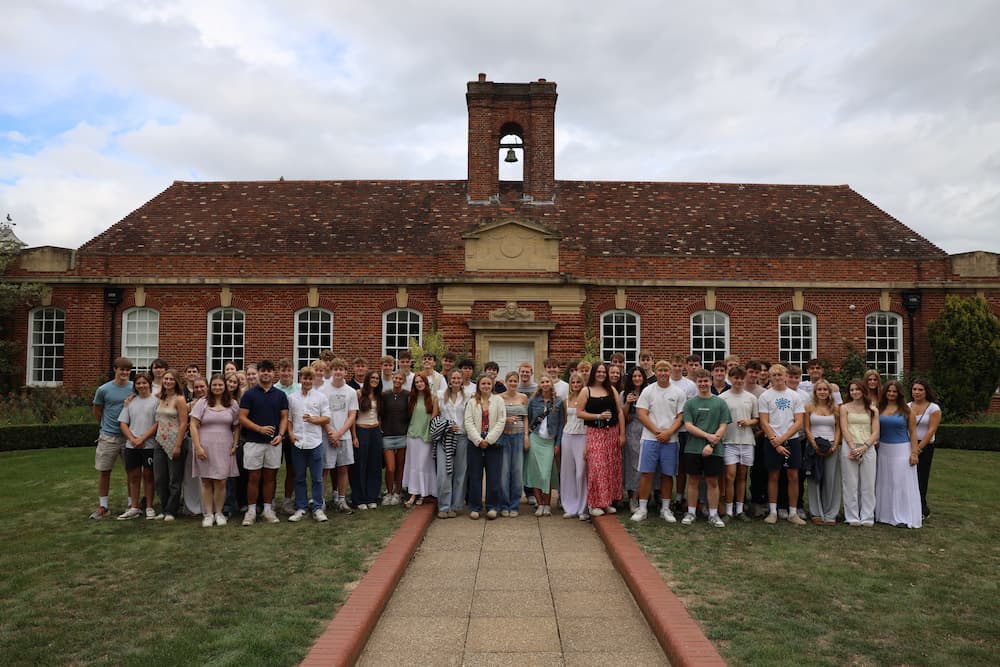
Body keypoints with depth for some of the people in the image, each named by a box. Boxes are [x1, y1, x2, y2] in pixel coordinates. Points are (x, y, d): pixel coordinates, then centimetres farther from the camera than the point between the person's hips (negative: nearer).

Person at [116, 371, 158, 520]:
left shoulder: (156, 401, -1)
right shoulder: (130, 402, 11)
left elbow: (158, 423, -7)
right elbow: (123, 423, 8)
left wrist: (143, 439, -13)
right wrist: (132, 439, -7)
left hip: (149, 445, -4)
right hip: (131, 445, 4)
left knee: (148, 476, 3)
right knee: (134, 476, 8)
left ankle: (149, 508, 11)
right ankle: (134, 508, 16)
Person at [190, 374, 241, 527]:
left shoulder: (233, 404, 7)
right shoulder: (202, 403, 2)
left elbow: (236, 427, 11)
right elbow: (193, 426, -2)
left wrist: (235, 445, 1)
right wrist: (198, 447, -9)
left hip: (224, 448, 1)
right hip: (205, 447, -1)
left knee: (221, 481, -1)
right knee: (206, 481, 4)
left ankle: (219, 513, 13)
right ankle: (208, 514, 13)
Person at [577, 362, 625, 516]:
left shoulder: (612, 390, 10)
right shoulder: (586, 391, 1)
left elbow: (620, 412, 7)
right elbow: (579, 413, -5)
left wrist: (622, 434, 1)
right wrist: (598, 416, -13)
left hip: (612, 433, 3)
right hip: (595, 433, -3)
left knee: (611, 468, 6)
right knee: (596, 467, -8)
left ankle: (607, 502, 16)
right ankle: (595, 504, 0)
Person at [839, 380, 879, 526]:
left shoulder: (873, 410, 11)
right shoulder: (845, 408, 8)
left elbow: (875, 433, 4)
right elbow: (844, 429, 0)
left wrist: (864, 447, -11)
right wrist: (853, 448, -12)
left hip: (868, 448, 1)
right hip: (849, 447, -1)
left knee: (868, 484, 2)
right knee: (851, 484, 0)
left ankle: (867, 517, 11)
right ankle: (852, 517, 7)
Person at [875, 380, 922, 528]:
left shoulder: (906, 410, -4)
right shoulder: (880, 409, 4)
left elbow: (913, 432, -4)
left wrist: (914, 452, -10)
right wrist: (875, 446, 0)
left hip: (902, 450, -3)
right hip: (884, 450, 4)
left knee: (902, 483, -1)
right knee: (885, 483, 10)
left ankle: (903, 517, 6)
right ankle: (886, 514, 20)